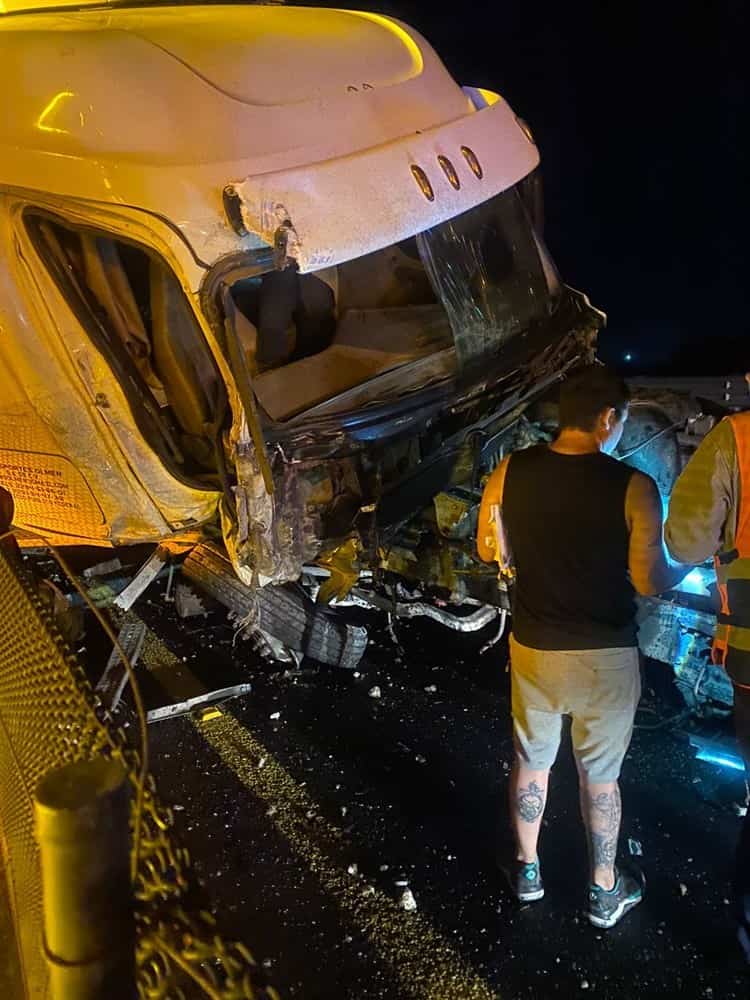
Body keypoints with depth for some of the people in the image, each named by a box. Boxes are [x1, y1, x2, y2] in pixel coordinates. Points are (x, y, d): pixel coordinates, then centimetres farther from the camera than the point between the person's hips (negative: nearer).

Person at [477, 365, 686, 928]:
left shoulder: (510, 473, -9)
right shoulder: (633, 487, -18)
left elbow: (490, 551, 3)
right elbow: (650, 582, -15)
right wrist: (689, 567, 7)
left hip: (533, 648, 3)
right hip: (605, 656, -2)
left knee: (532, 761, 23)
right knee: (600, 774, 17)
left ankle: (527, 871, 40)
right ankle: (605, 892, 36)